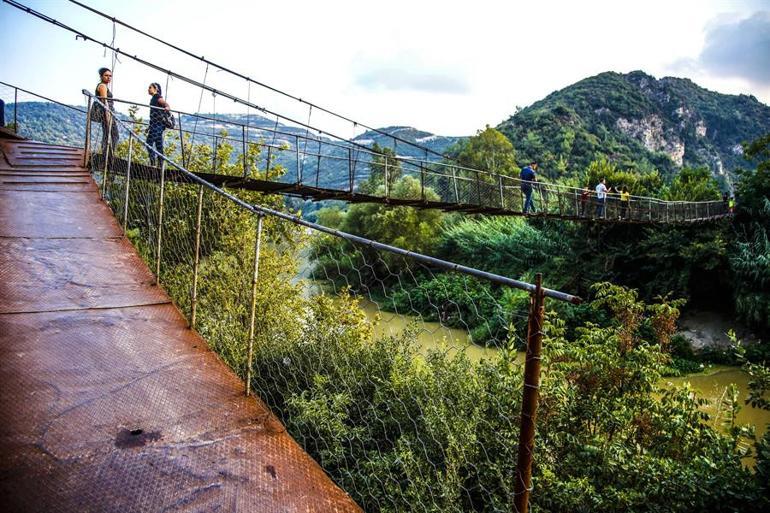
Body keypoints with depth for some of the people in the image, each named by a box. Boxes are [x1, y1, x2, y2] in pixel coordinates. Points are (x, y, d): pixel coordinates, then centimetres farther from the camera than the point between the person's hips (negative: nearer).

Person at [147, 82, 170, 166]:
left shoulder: (157, 97, -4)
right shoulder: (153, 98, 23)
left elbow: (165, 104, -24)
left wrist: (167, 107, -48)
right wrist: (150, 126, 34)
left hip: (157, 125, -10)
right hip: (156, 125, 10)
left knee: (149, 143, -15)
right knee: (159, 146, 7)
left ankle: (153, 163, -18)